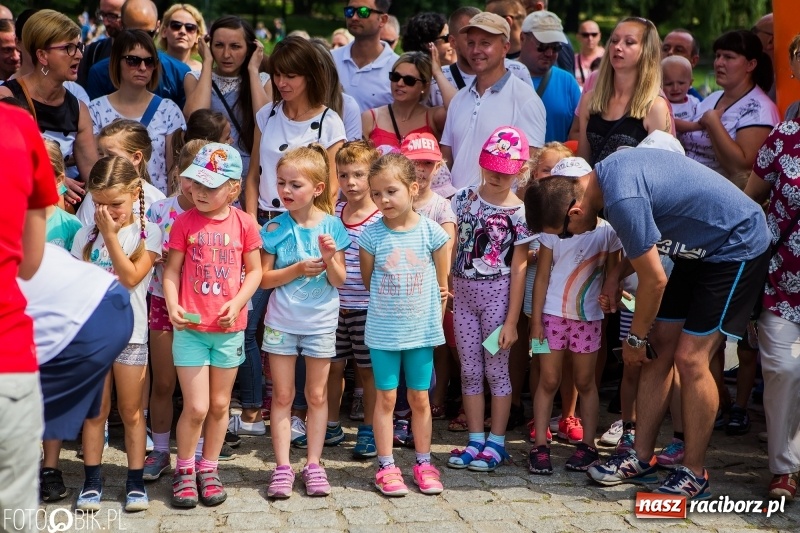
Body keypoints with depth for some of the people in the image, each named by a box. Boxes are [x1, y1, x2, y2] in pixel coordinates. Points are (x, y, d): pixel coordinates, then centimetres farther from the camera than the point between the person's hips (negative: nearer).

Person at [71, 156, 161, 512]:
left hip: (129, 333, -2)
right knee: (95, 411, 8)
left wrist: (111, 235, -17)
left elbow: (131, 277, -16)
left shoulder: (147, 233, -4)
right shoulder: (85, 236, 4)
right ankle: (91, 482, 15)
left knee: (131, 412, 6)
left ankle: (135, 482, 13)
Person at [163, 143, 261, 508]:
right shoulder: (185, 223, -4)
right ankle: (184, 469, 19)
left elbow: (254, 271, 4)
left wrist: (237, 303, -10)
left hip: (229, 328, 2)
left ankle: (208, 468, 30)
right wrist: (172, 305, -16)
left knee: (219, 405, 12)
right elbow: (172, 270, -1)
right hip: (190, 327, -1)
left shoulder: (243, 224, -2)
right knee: (196, 407, -2)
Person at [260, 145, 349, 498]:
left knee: (317, 395, 9)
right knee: (282, 395, 5)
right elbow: (264, 278, -7)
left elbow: (339, 280, -4)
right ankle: (282, 467, 11)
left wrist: (329, 258, -23)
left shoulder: (331, 226, -6)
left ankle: (313, 465, 18)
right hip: (281, 322, 0)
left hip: (320, 323, 0)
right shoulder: (275, 228, -7)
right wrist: (297, 269, -20)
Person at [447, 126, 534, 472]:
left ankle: (496, 442, 14)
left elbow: (519, 267, -7)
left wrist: (512, 319, -9)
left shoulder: (519, 213, -7)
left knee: (496, 369, 4)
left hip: (497, 293, -3)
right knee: (470, 370, 9)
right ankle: (476, 440, 18)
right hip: (463, 291, 4)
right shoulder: (464, 198, 2)